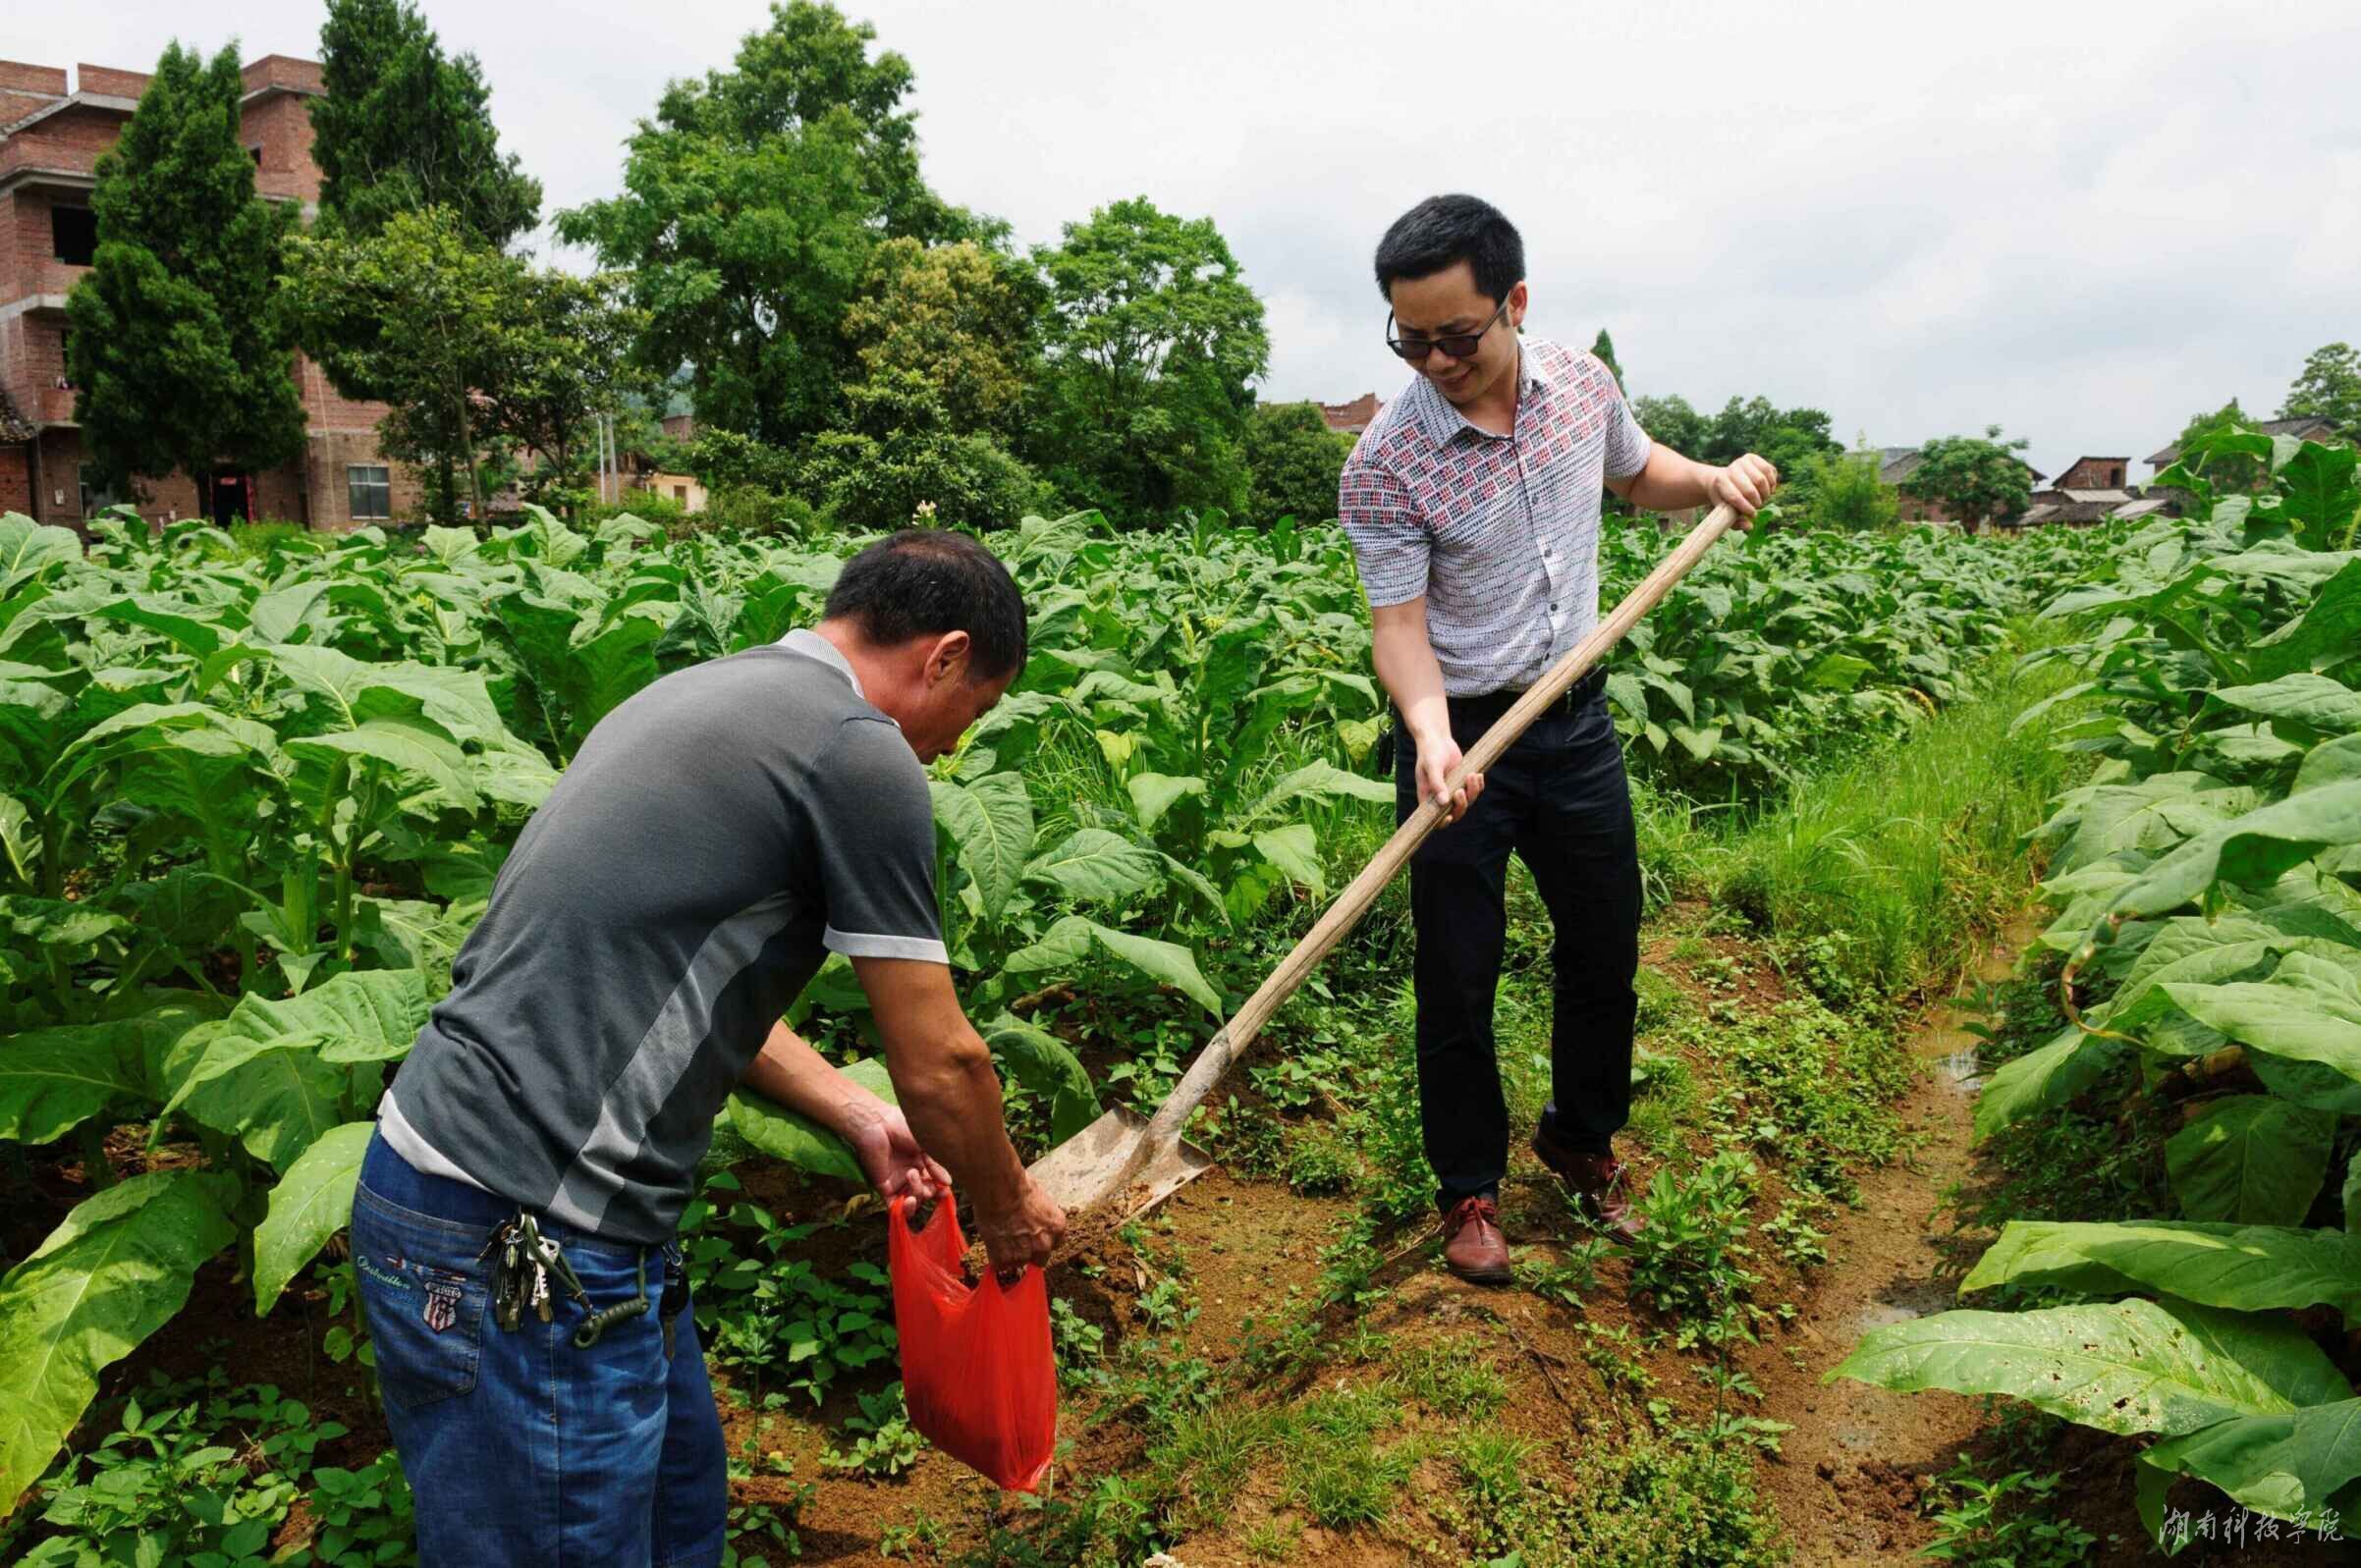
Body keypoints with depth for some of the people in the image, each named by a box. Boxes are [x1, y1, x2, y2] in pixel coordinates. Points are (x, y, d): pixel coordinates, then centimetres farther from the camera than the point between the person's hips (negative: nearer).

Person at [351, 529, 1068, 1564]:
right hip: (518, 1248, -10)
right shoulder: (860, 751, -15)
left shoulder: (702, 696, 14)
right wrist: (1007, 1209, 10)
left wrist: (858, 1117, 25)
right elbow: (938, 1063, -9)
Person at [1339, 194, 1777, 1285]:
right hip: (1462, 740, -4)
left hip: (1577, 721, 5)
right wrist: (1430, 732, -33)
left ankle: (1582, 1138, 41)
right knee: (1458, 978, 4)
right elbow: (1400, 622, -16)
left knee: (1605, 949, 16)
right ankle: (1469, 1187, 26)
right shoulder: (1386, 465, -18)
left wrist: (1715, 479, -1)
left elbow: (1636, 470, 19)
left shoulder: (1582, 384, -2)